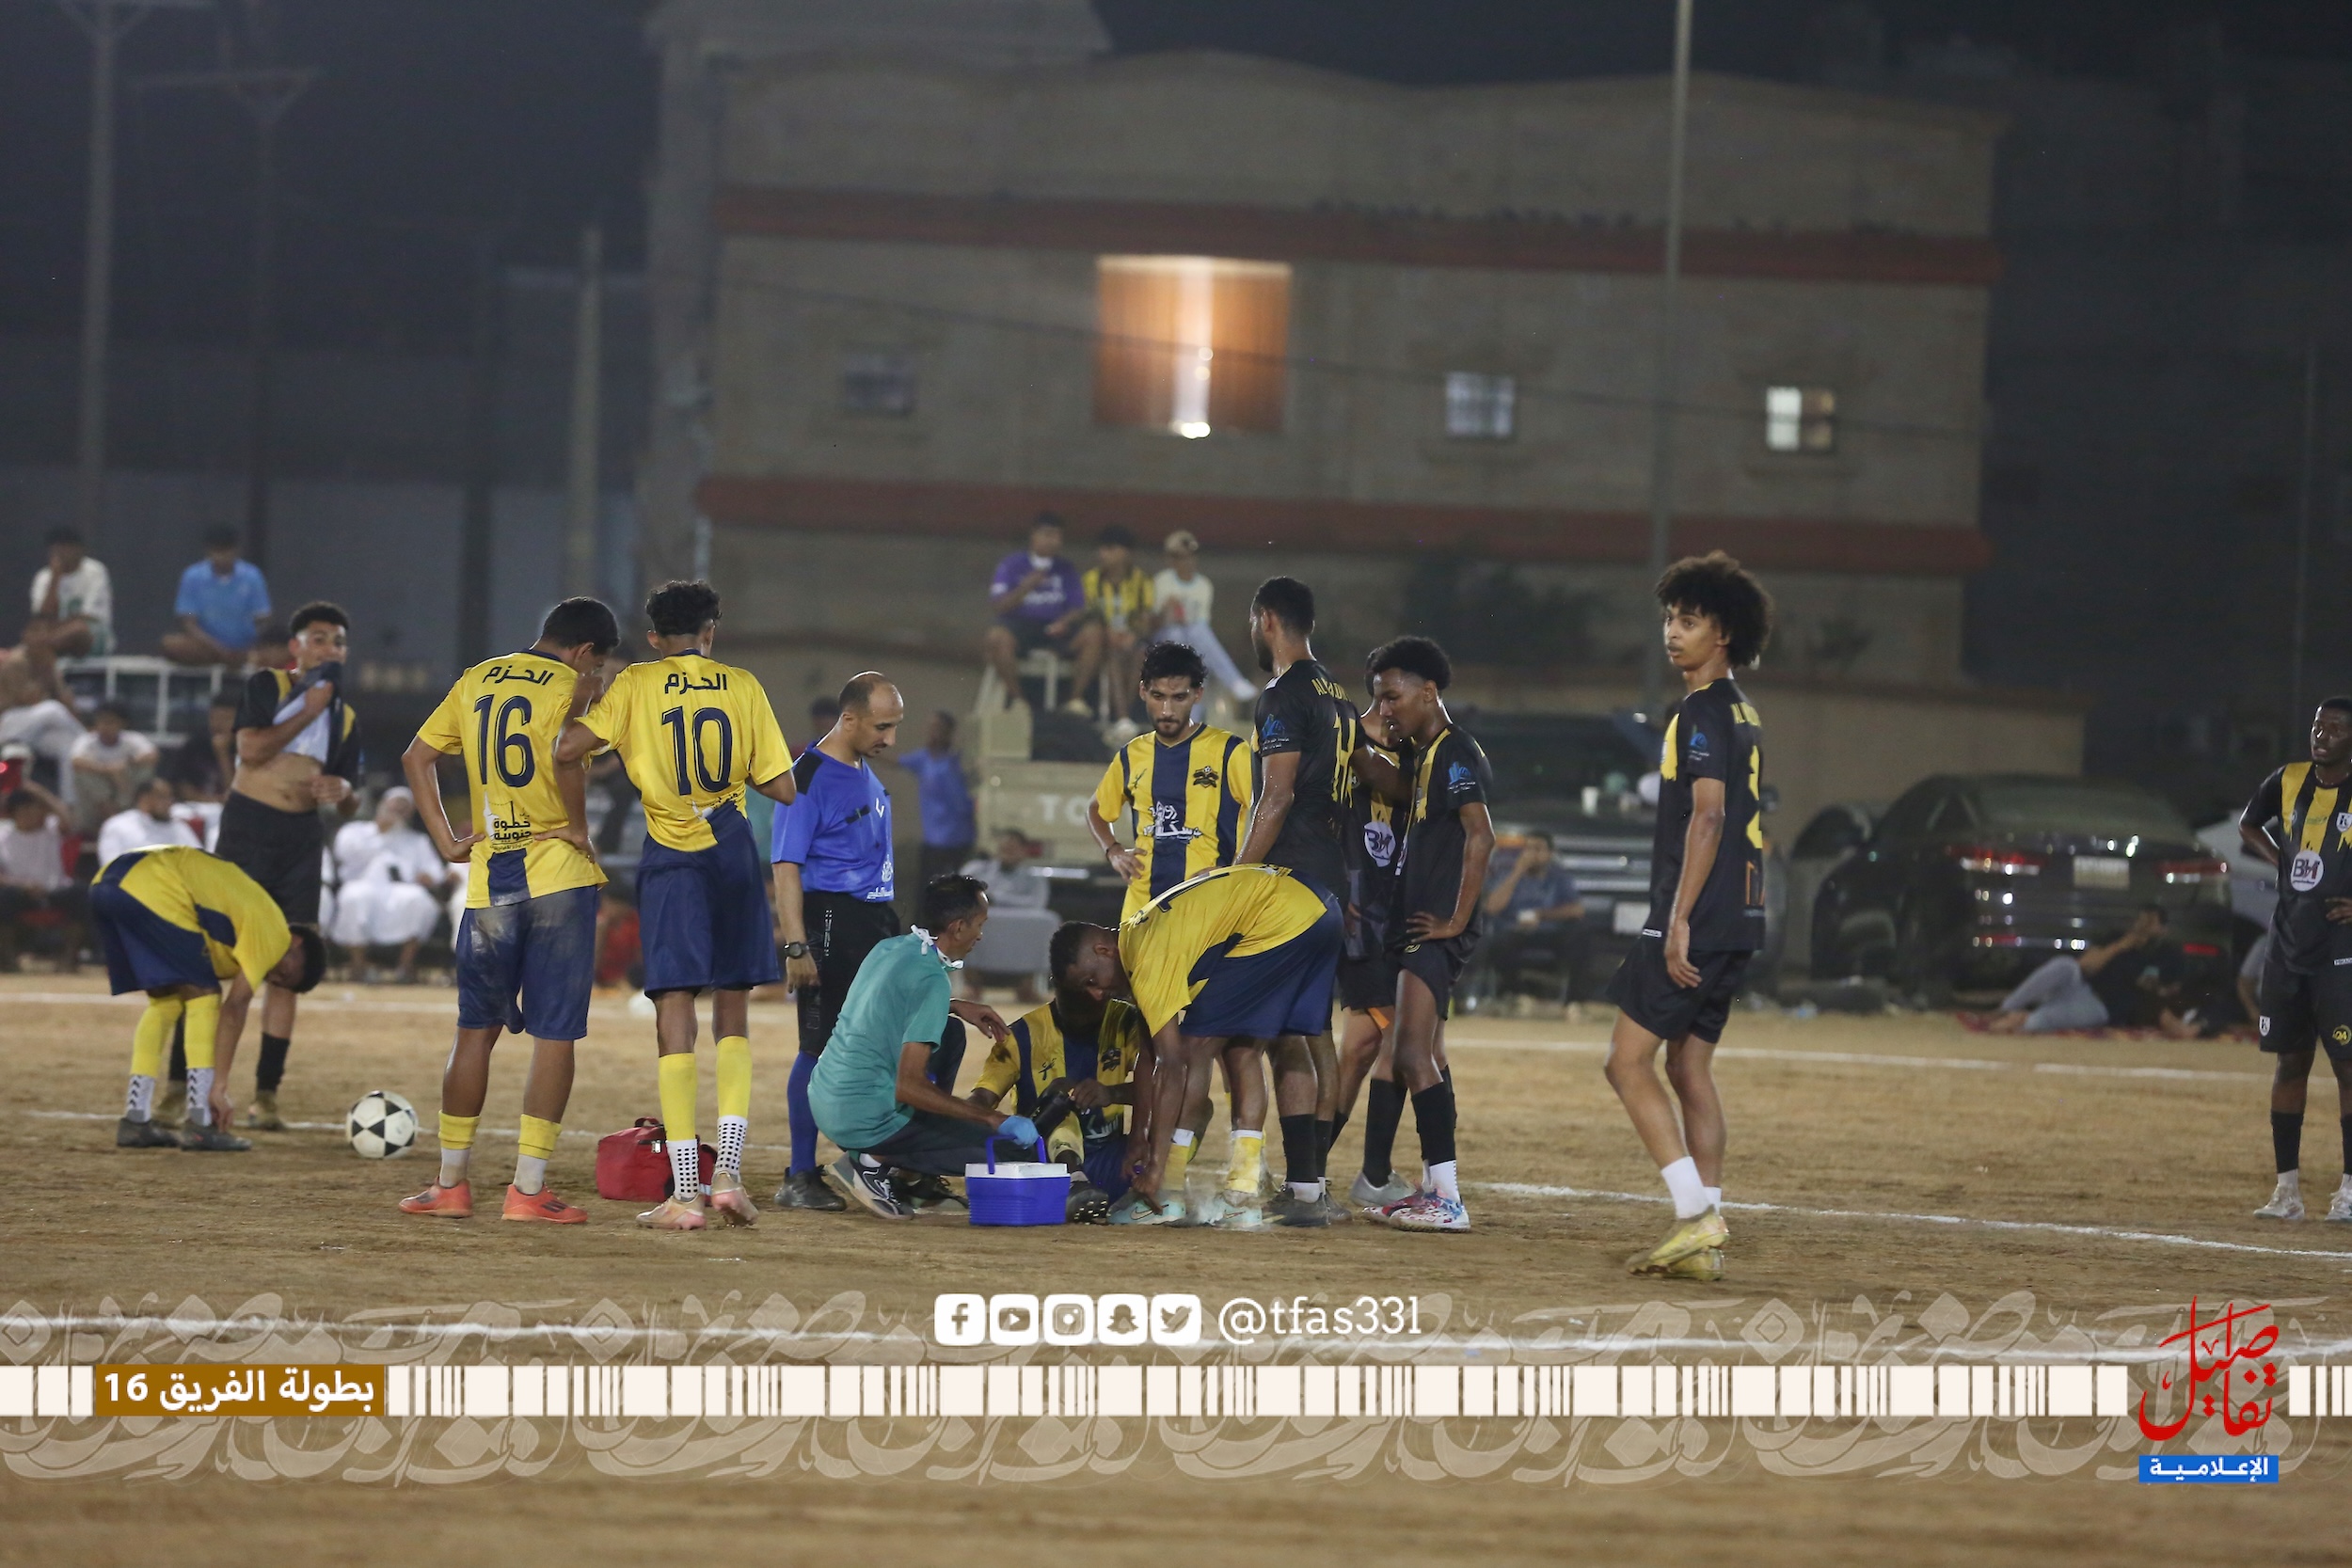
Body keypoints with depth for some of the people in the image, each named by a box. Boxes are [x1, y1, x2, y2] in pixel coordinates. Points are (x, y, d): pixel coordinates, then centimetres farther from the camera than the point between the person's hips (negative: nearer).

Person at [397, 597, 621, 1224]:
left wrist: (446, 841, 9)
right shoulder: (569, 685, -6)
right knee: (554, 1033, -1)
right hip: (558, 875, -5)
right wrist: (578, 828, -12)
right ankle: (529, 1189, -4)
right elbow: (565, 752, -25)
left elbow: (417, 758, 11)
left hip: (489, 878, 5)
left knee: (477, 1028, 14)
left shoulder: (476, 681, 12)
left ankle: (451, 1183, 15)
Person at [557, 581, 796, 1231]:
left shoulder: (636, 685, 0)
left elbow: (566, 749, -9)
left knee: (675, 1014, -2)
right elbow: (782, 789, 3)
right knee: (733, 1016, 13)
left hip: (671, 858, -2)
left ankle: (685, 1192, -9)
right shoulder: (742, 686, 5)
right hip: (733, 851, 2)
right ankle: (728, 1171, -2)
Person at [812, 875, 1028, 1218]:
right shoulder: (931, 980, -20)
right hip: (865, 1121, -9)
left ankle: (918, 1174, 19)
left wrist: (958, 1007, 21)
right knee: (1010, 1148, -5)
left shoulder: (888, 948, 6)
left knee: (950, 1033, 24)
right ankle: (876, 1161, -4)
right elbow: (908, 1085, -25)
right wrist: (993, 1119, -22)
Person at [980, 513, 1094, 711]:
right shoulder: (1012, 565, 5)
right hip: (1020, 626, -3)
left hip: (1054, 627, 3)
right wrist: (1026, 587, -18)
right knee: (997, 637, -38)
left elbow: (1078, 609, 8)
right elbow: (997, 607, -4)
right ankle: (1015, 698, -18)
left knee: (1093, 633, -26)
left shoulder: (1066, 570, 14)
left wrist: (1064, 622, -15)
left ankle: (1076, 697, -17)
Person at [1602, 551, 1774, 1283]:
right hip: (1736, 921, 10)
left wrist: (1678, 920, -23)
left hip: (1697, 918, -10)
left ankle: (1697, 1214, -14)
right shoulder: (1741, 713, 17)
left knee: (1628, 1059, -7)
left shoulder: (1704, 713, -12)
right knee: (1688, 1065, 12)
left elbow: (1708, 817, -21)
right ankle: (1704, 1238, 10)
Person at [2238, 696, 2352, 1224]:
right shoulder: (2289, 782, 7)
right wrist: (2286, 864, 9)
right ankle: (2287, 1188, 14)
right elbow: (2248, 824, 25)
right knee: (2289, 1061, 8)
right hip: (2288, 947, 6)